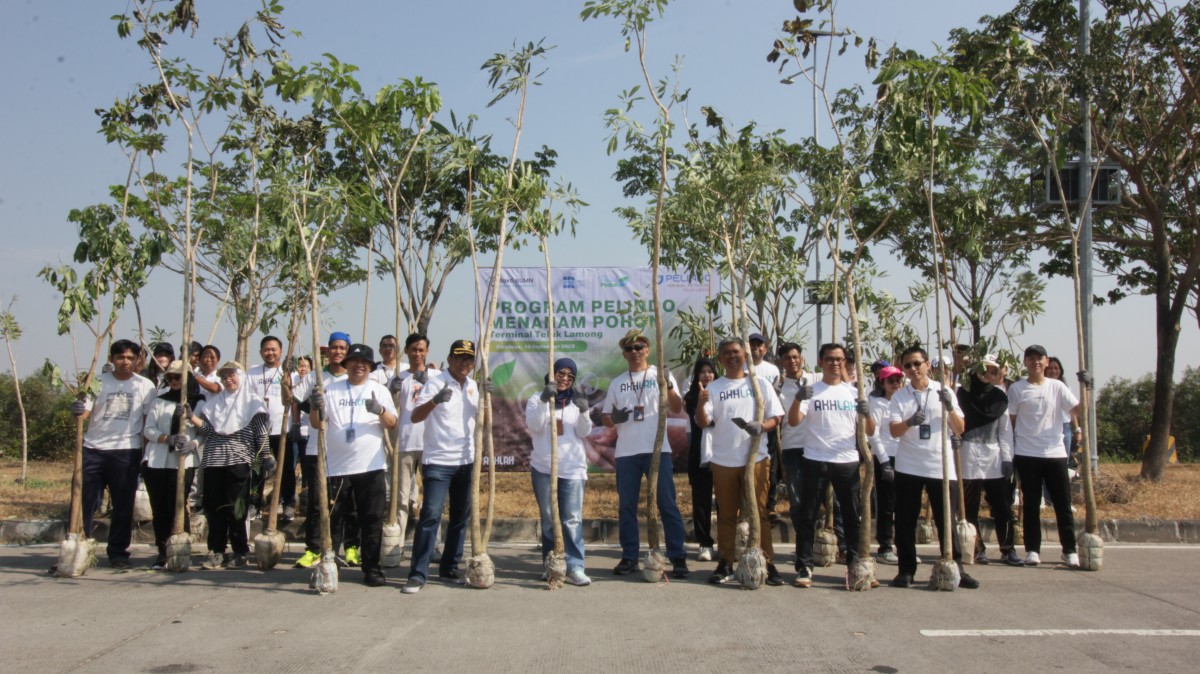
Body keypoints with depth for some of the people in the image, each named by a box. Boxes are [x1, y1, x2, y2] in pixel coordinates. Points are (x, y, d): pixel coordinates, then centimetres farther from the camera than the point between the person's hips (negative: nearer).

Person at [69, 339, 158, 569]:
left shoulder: (145, 385, 3)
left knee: (123, 505, 5)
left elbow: (149, 421, 5)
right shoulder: (99, 381, 5)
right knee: (83, 502, 3)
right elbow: (85, 414, -1)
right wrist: (77, 410, -25)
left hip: (126, 451, -1)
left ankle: (118, 552, 15)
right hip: (93, 449, 1)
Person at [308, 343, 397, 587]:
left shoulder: (379, 390, 9)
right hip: (337, 467, 0)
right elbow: (317, 424, 5)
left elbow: (392, 424, 1)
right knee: (333, 520, 6)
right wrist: (315, 407, -16)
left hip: (371, 467, 0)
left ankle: (372, 569, 12)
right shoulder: (332, 391, 10)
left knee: (372, 520, 3)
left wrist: (381, 411, -21)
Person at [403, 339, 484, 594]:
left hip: (466, 460, 6)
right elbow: (415, 417, -17)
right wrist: (435, 400, -36)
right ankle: (418, 574, -6)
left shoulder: (472, 386, 11)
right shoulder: (435, 382, -7)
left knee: (461, 516, 10)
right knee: (430, 515, -10)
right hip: (438, 461, -6)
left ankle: (450, 568, 21)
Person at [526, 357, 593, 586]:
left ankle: (574, 567, -8)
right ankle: (550, 565, 17)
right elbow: (534, 425, -11)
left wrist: (584, 412, -18)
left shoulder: (576, 401, 11)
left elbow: (584, 432, 1)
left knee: (573, 519, -7)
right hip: (543, 468, 0)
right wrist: (544, 400, -23)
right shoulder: (536, 399, 7)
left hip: (573, 468, 0)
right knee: (548, 520, 8)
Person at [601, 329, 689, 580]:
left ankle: (678, 558, 0)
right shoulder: (617, 383, 14)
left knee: (667, 504, -3)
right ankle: (629, 557, 14)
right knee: (626, 506, 5)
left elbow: (677, 409, -5)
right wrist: (613, 418, -8)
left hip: (657, 450, -3)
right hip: (626, 452, 3)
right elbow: (607, 419, 15)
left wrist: (668, 387, -22)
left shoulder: (660, 375, 6)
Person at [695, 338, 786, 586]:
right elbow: (703, 422, -1)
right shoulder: (714, 388, 7)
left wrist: (761, 426, -17)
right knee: (726, 514, 8)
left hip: (756, 458, -1)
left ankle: (768, 563, 7)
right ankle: (726, 563, 15)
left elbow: (776, 417, 4)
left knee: (759, 512, 2)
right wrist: (701, 403, -22)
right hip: (723, 461, 1)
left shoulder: (760, 383, 7)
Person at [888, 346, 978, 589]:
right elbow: (894, 431, -7)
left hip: (941, 466, 0)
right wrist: (910, 421, -28)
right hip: (908, 467, 0)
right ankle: (906, 569, 12)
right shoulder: (899, 396, 4)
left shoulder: (944, 392, 5)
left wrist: (949, 407, -14)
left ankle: (956, 568, 14)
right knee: (906, 521, 3)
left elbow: (959, 430, 3)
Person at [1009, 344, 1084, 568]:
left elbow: (1077, 409, -3)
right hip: (1027, 454, -1)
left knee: (1063, 502, 4)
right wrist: (1010, 451, -4)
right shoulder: (1017, 389, 2)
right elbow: (1010, 420, 2)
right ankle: (1033, 550, 11)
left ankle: (1069, 550, 14)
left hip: (1055, 452, 2)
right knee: (1031, 503, 4)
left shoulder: (1056, 387, 7)